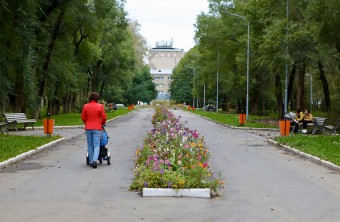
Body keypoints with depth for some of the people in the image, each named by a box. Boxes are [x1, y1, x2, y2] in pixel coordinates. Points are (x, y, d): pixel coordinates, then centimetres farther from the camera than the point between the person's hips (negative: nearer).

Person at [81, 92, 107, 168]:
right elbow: (104, 117, -2)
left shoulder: (85, 106, 0)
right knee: (96, 145, -2)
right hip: (97, 128, -2)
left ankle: (91, 162, 13)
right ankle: (94, 160, -19)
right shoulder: (100, 106, -6)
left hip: (88, 128, 2)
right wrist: (102, 123, 19)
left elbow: (83, 117, 4)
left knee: (90, 145, 10)